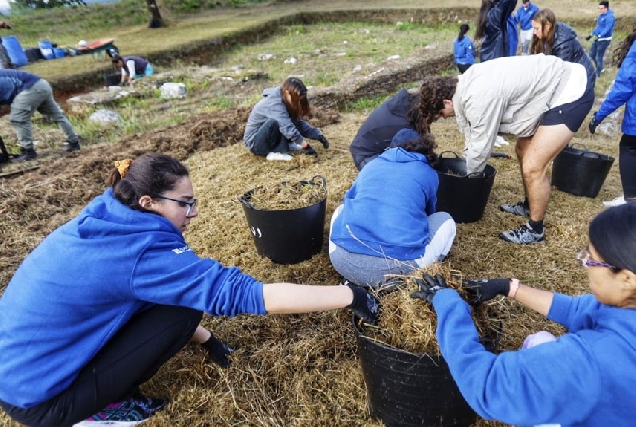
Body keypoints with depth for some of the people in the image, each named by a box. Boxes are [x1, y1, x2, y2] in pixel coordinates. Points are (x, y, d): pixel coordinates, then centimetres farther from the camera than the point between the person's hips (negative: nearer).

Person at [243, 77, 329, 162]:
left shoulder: (286, 102, -1)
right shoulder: (274, 104, -28)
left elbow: (299, 123, -2)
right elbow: (288, 128, -34)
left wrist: (319, 136, -11)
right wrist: (305, 146, -31)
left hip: (267, 138, 8)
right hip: (255, 142, -8)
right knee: (275, 122, -35)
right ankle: (274, 153, -21)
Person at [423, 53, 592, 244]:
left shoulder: (479, 98, -30)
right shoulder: (465, 84, 1)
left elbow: (481, 146, -18)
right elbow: (473, 131, 11)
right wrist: (468, 168, 17)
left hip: (571, 93, -10)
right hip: (553, 85, 10)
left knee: (533, 167, -12)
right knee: (523, 150, 21)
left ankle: (535, 230, 6)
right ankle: (529, 206, 39)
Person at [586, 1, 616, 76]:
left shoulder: (610, 17, -20)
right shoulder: (601, 15, 8)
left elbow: (607, 29, -29)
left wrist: (599, 36, -42)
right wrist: (591, 35, 22)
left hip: (604, 40, -9)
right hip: (597, 38, 9)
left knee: (599, 57, -4)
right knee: (592, 54, 18)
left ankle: (597, 73, 9)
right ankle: (600, 68, 36)